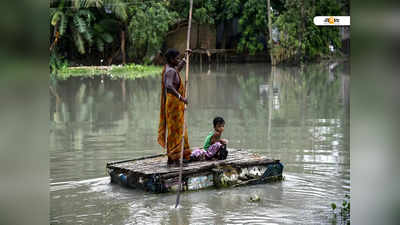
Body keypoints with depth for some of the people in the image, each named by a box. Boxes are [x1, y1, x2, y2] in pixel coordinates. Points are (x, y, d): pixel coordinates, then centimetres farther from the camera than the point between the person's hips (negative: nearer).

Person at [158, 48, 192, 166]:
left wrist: (186, 57, 41)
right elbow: (169, 86, -36)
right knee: (174, 130, -7)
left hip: (175, 104, 10)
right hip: (174, 103, -10)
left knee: (178, 130, 15)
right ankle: (172, 159, -4)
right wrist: (180, 97, -41)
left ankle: (174, 157, 21)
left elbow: (178, 69, 37)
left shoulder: (168, 68, 13)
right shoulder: (171, 71, -18)